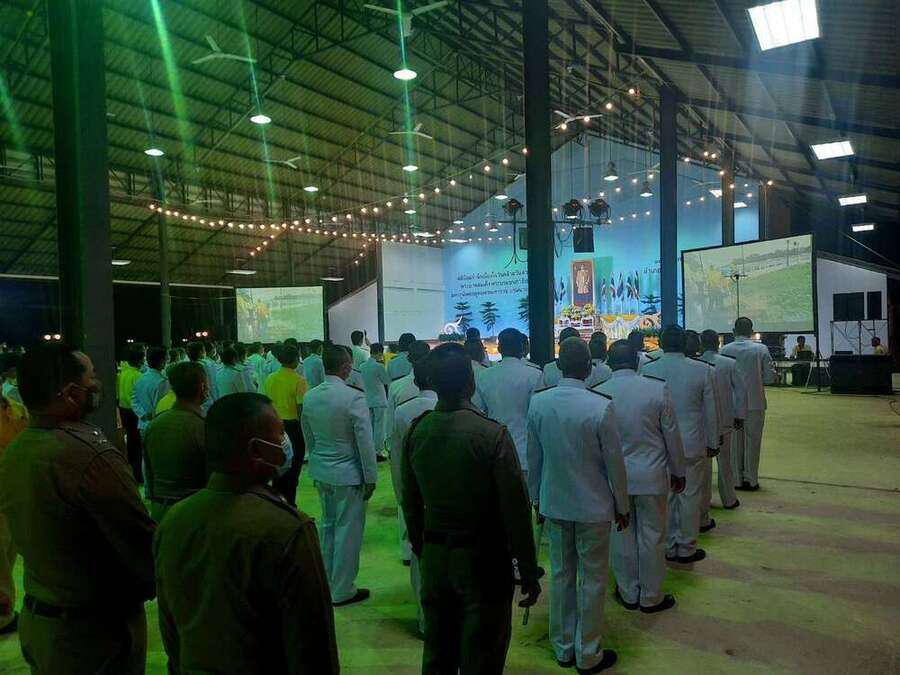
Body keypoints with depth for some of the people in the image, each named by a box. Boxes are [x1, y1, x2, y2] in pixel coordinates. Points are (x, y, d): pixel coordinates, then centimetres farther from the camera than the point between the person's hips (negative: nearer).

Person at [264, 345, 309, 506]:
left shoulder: (270, 379, 1)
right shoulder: (299, 380, -15)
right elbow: (301, 408, -17)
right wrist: (306, 431, -7)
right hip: (293, 425, -5)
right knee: (293, 467, 7)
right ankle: (289, 504, 11)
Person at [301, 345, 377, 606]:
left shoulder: (309, 397, -1)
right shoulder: (354, 398, -21)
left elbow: (308, 437, 9)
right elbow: (365, 442, -16)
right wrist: (370, 477, -7)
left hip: (321, 472, 7)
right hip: (348, 475, -7)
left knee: (327, 525, 21)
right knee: (348, 531, 6)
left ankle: (326, 581, 35)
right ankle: (341, 591, 18)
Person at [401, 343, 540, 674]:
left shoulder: (416, 431, -6)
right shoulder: (493, 434, -20)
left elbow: (410, 502, 4)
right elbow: (515, 510, -16)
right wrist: (528, 572, -5)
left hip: (434, 557, 5)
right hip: (483, 560, -4)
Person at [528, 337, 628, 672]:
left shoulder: (538, 402, -9)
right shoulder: (601, 406, -21)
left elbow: (533, 457, 1)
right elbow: (614, 463, -12)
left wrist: (536, 496, 15)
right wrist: (622, 506, 2)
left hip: (554, 504, 4)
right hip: (593, 506, -4)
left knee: (561, 575, 18)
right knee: (592, 580, 13)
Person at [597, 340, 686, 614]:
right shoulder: (658, 389, -14)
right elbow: (672, 435, -5)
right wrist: (678, 473, 9)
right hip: (652, 476, -1)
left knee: (622, 537, 15)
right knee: (652, 537, 12)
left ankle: (629, 594, 29)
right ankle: (651, 598, 26)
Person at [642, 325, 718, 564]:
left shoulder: (647, 370, -7)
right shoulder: (702, 370, -9)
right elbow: (710, 411, -2)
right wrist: (712, 443, 10)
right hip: (693, 445, -1)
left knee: (665, 497, 11)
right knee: (690, 497, 10)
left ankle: (668, 548, 21)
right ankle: (686, 549, 20)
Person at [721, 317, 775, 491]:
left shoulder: (724, 350, -6)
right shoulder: (761, 349, -7)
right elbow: (770, 377, -4)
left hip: (732, 402, 1)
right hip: (755, 402, -1)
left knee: (734, 442, 11)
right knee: (752, 442, 9)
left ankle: (736, 480, 16)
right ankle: (751, 480, 14)